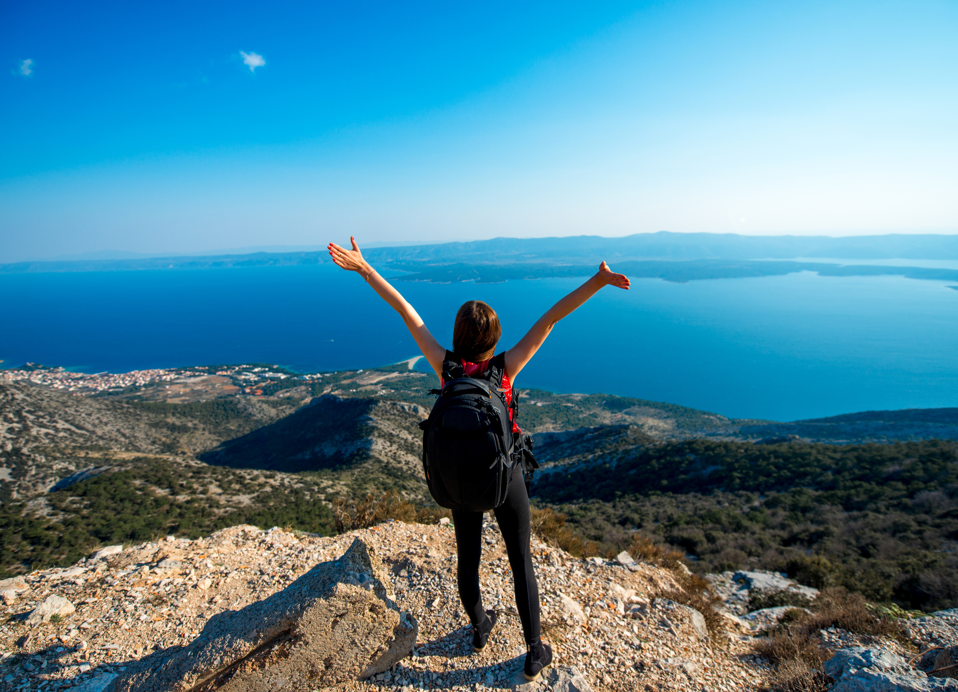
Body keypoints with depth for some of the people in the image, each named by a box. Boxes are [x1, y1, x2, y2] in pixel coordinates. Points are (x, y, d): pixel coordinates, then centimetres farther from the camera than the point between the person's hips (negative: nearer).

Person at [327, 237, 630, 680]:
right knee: (521, 563, 17)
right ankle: (535, 653, 33)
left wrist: (363, 269, -19)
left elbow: (407, 314, -18)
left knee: (468, 559, 23)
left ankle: (479, 628, 49)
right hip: (504, 479, -2)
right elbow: (551, 318, -27)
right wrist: (597, 281, -30)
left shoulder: (446, 366, -18)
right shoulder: (505, 368, -23)